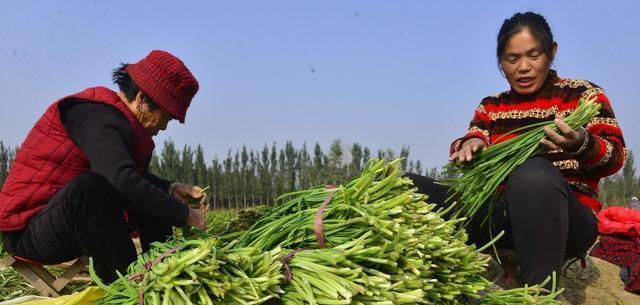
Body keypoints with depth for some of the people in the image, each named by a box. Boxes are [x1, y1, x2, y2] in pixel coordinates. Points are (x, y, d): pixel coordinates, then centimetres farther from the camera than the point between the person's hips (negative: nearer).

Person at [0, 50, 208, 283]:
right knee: (89, 185, -36)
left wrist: (173, 189, -2)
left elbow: (137, 176, 16)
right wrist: (185, 214, -26)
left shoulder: (116, 117, 7)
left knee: (152, 196, 10)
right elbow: (123, 181, -35)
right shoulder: (98, 116, -21)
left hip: (79, 228, 10)